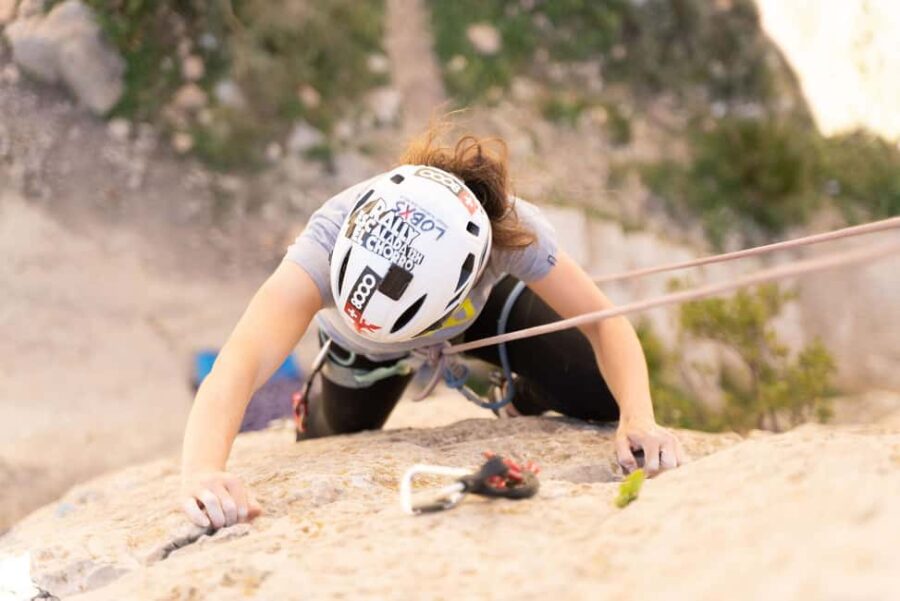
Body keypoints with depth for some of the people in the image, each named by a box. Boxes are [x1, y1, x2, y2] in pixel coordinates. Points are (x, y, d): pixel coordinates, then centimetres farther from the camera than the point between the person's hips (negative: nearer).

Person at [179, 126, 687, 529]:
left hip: (481, 308, 1)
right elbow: (241, 363, -60)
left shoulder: (515, 232, -43)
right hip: (361, 348, 0)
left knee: (607, 400, -13)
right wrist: (202, 473, -78)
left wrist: (640, 420, -52)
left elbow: (608, 325, -34)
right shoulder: (331, 238, -48)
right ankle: (311, 418, 52)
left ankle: (527, 401, 23)